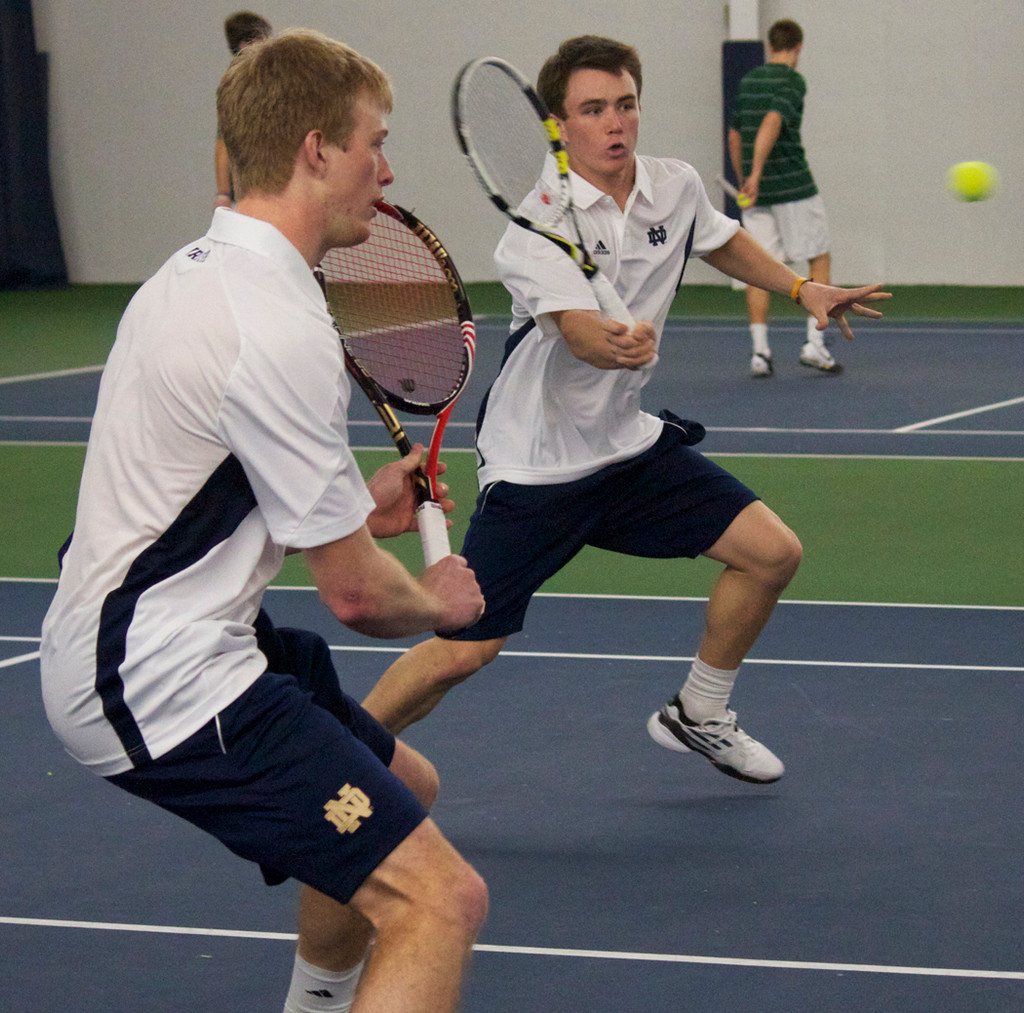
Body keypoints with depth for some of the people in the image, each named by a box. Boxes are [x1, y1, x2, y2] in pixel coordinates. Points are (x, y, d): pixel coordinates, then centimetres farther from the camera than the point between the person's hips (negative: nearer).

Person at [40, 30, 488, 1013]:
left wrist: (354, 507, 18)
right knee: (439, 899, -20)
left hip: (133, 639, 11)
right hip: (164, 682, -11)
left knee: (403, 788, 30)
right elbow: (356, 594, -15)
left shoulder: (197, 270, 11)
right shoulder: (277, 328, -21)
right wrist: (436, 602, 7)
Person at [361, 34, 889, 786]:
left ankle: (699, 716, 21)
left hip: (630, 444, 6)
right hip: (536, 465, -6)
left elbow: (722, 242, 23)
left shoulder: (676, 188, -2)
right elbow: (581, 336, -37)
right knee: (462, 654, -11)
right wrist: (619, 344, -58)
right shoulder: (536, 219, -22)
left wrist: (801, 287, 14)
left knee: (772, 553, -1)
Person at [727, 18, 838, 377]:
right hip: (793, 187, -6)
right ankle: (814, 342, 0)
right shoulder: (792, 81, -8)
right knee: (819, 259, 7)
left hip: (756, 192, 6)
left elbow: (734, 136, 19)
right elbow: (772, 123, -24)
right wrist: (756, 175, -31)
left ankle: (760, 349, -5)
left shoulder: (748, 81, 13)